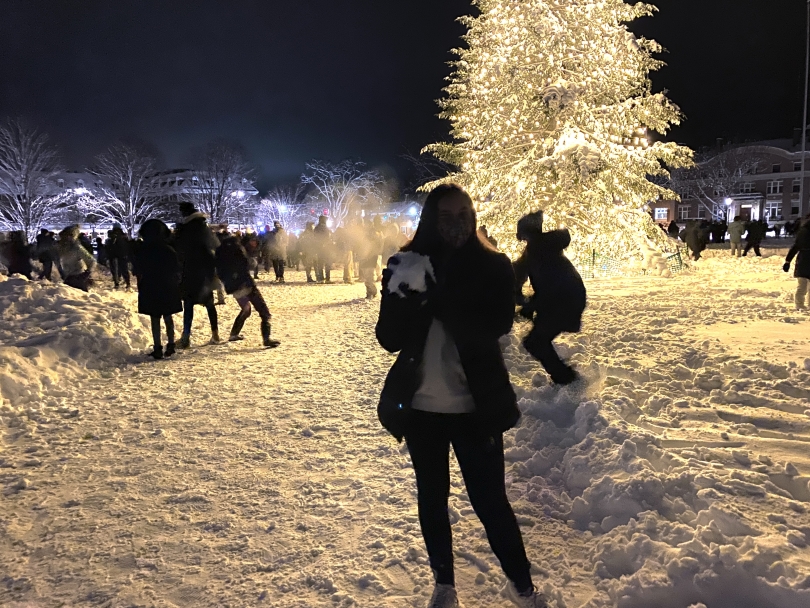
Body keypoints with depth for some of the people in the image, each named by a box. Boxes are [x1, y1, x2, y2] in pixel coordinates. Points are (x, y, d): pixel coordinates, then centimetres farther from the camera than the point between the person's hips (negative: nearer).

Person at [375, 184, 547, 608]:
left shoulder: (493, 266, -4)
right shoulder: (406, 265, -2)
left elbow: (495, 326, -18)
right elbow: (390, 339, -7)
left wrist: (438, 299, -27)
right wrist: (409, 299, -26)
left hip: (476, 406, -2)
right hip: (421, 406, 2)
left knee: (489, 498, 4)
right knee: (431, 498, 14)